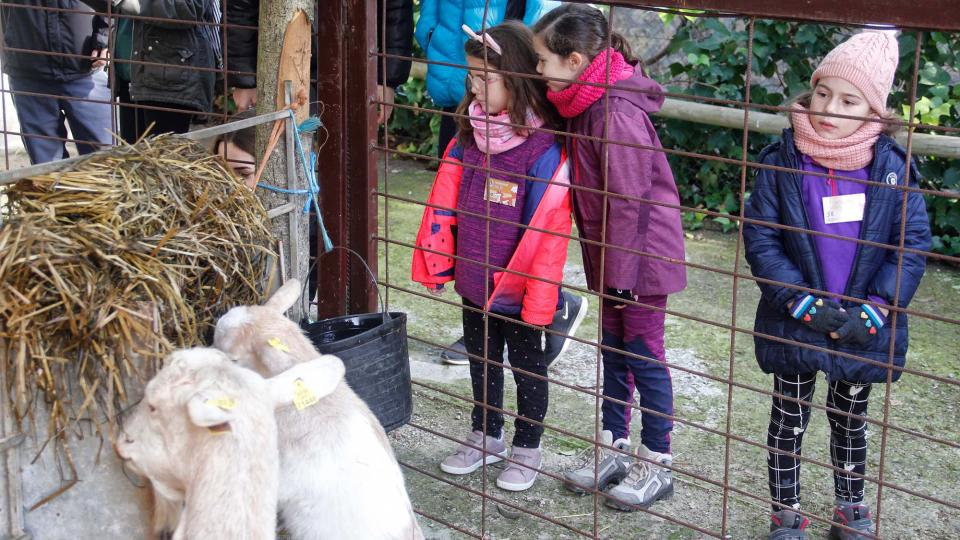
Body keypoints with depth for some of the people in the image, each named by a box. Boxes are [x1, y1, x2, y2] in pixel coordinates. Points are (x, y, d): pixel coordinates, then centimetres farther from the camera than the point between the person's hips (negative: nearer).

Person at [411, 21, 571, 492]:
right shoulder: (470, 135, -2)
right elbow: (444, 204, 4)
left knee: (527, 366, 14)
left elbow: (547, 232, -22)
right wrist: (435, 262, 2)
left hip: (518, 290, -6)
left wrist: (539, 300, -21)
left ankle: (528, 447, 31)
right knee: (482, 361, 22)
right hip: (473, 281, 6)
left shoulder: (543, 150, -22)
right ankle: (486, 436, 41)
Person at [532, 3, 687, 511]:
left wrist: (621, 275, -18)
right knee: (614, 350, 16)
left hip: (641, 252, -9)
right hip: (608, 254, 9)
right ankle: (615, 449, 29)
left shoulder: (618, 114, -25)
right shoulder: (584, 104, 4)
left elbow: (628, 202, -23)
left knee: (643, 355, 2)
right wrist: (606, 268, 13)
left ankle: (656, 465, 15)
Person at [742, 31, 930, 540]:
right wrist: (805, 304, -18)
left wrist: (874, 310, -15)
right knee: (789, 421, 14)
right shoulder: (781, 161, -12)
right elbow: (759, 239, -11)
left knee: (851, 420, 20)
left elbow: (914, 243, -6)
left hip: (865, 329, 1)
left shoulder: (892, 167, -9)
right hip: (794, 324, -1)